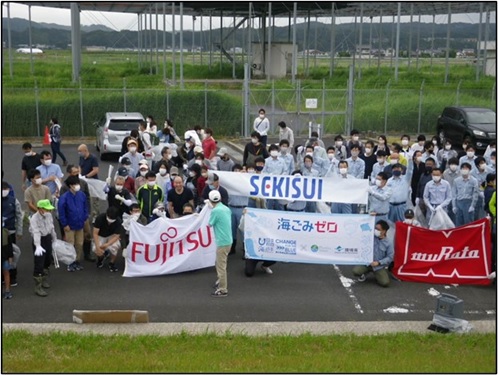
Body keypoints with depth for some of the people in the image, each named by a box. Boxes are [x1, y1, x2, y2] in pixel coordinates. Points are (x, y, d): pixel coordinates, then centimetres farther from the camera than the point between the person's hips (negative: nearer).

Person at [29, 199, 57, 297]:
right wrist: (38, 246, -47)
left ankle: (44, 280, 42)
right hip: (39, 241, -7)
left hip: (48, 238, 7)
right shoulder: (34, 219, -24)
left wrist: (54, 239, 18)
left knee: (47, 260, 21)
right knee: (39, 264, -9)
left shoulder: (49, 215, -1)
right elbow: (36, 232, -36)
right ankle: (38, 287, -3)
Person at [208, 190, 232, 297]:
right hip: (228, 240, 8)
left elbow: (210, 224, -2)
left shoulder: (215, 211, -18)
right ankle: (221, 281, 42)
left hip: (222, 242, -8)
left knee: (221, 266, 0)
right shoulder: (226, 209, 5)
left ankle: (223, 290, 5)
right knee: (219, 263, 26)